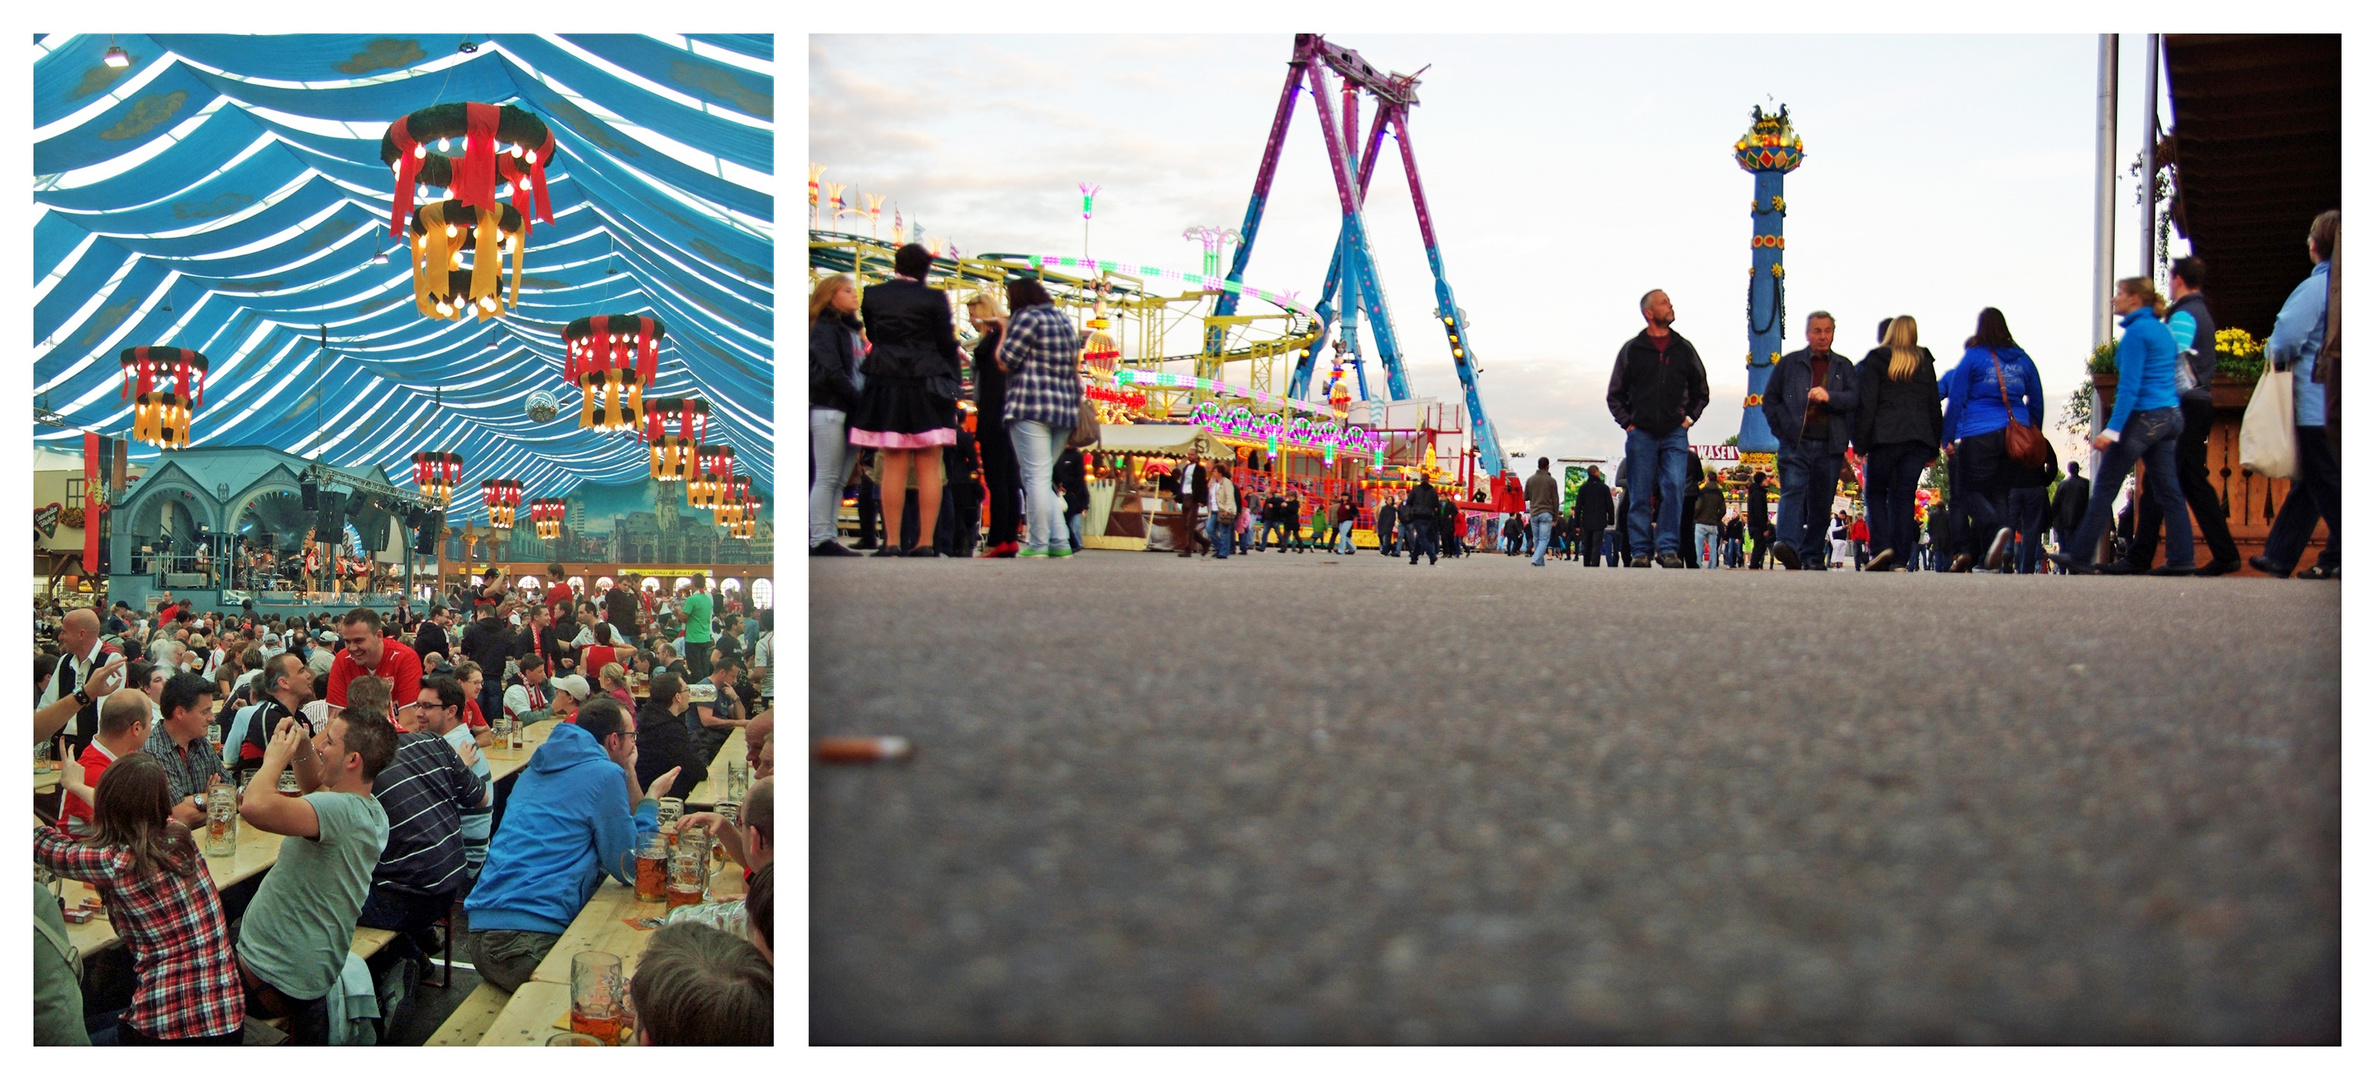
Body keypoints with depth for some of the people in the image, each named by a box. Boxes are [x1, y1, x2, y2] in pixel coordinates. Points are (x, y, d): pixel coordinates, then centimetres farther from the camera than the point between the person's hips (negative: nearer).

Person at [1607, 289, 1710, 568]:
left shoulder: (1684, 349, 12)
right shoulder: (1631, 350, 7)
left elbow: (1701, 391, 21)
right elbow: (1615, 395, 13)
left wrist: (1688, 418, 8)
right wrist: (1627, 423, 1)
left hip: (1675, 434, 1)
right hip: (1641, 434, -1)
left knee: (1674, 488, -12)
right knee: (1639, 495, -2)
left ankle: (1668, 548, -9)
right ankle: (1640, 550, 2)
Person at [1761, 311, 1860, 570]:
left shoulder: (1843, 367, 16)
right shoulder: (1789, 363, 13)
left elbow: (1855, 397, 2)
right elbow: (1770, 397, 14)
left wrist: (1829, 396, -17)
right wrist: (1781, 429, 2)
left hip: (1830, 446, 2)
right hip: (1796, 443, -2)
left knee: (1821, 503, 3)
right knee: (1793, 491, -20)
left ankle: (1812, 555, 10)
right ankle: (1788, 546, -33)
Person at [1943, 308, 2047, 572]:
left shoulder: (1973, 357, 1)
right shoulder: (2022, 359, 12)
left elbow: (1955, 400, -2)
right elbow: (2037, 401, 16)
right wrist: (2035, 436, 24)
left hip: (1979, 435, -4)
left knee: (1969, 491, 0)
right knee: (2000, 493, 7)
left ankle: (1996, 529, -28)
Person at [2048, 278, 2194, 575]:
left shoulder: (2137, 332, -11)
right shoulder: (2163, 331, 15)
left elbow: (2130, 385, -18)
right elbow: (2168, 378, 19)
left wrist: (2112, 430, -20)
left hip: (2143, 416, -9)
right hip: (2170, 417, 9)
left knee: (2105, 487, -2)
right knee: (2167, 489, 7)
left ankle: (2080, 556, 2)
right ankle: (2182, 558, 2)